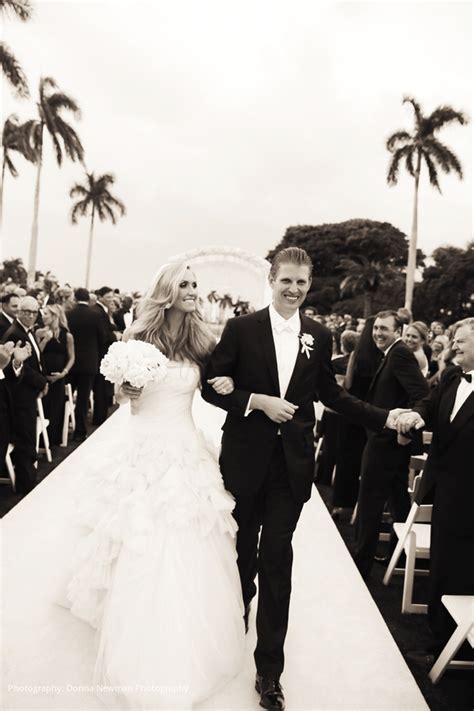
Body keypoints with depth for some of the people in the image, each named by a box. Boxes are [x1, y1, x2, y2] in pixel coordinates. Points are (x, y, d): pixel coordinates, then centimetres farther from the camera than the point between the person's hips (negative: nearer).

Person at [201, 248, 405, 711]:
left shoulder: (319, 336, 2)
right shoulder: (241, 329, -5)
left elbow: (329, 392, 12)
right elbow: (211, 386, -5)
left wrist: (382, 417, 9)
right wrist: (259, 401, -18)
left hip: (292, 464, 1)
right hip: (247, 459, -1)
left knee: (276, 561, 6)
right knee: (243, 552, 17)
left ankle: (269, 670, 20)